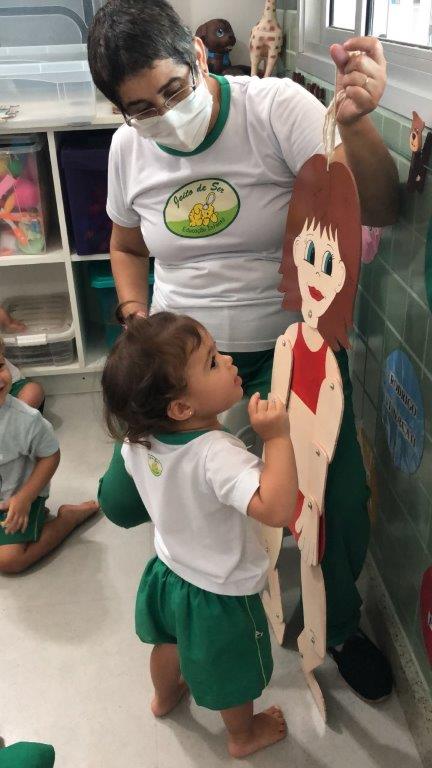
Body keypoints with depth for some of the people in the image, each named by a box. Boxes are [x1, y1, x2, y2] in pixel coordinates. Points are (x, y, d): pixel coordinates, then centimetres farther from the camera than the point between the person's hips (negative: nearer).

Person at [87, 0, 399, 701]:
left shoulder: (277, 107, -15)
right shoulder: (128, 150, -3)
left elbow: (378, 209, -23)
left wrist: (355, 121, -41)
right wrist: (139, 329, 0)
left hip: (292, 344, -2)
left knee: (343, 499, -6)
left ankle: (338, 624, 30)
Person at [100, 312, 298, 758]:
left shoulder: (137, 437, -18)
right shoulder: (216, 454, -42)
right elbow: (275, 508, -52)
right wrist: (277, 436, -48)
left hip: (169, 572, 7)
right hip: (221, 594, -6)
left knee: (171, 641, 36)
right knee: (233, 673, 24)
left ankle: (164, 696, 66)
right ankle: (244, 735, 53)